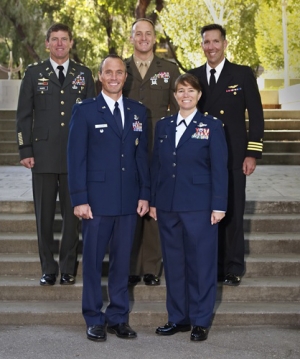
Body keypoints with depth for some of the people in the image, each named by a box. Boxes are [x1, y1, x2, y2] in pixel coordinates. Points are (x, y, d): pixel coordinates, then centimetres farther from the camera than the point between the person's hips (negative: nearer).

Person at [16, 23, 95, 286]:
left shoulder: (84, 74, 10)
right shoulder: (34, 74, 7)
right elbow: (23, 115, 6)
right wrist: (25, 151, -2)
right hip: (44, 155, 0)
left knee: (73, 215, 4)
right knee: (44, 216, 4)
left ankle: (68, 269, 15)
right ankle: (48, 270, 15)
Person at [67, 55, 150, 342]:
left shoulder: (137, 111, 10)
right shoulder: (84, 111, 0)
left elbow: (142, 154, 11)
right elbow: (76, 157, -4)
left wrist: (145, 194, 4)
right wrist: (79, 199, -9)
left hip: (129, 200, 3)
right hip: (97, 199, -3)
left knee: (122, 260, 9)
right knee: (93, 261, 5)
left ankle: (118, 317, 20)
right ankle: (94, 320, 16)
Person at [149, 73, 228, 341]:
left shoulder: (211, 126, 0)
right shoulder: (163, 126, 12)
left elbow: (219, 168, -4)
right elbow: (156, 165, 13)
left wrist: (219, 206, -9)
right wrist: (153, 201, 9)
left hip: (199, 206, -4)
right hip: (168, 206, 4)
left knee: (201, 262, 1)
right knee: (173, 263, 9)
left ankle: (201, 321, 12)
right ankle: (178, 318, 21)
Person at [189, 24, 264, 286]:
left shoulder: (243, 75, 3)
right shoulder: (193, 77, 9)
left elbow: (256, 116, 1)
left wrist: (253, 153, -6)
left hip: (233, 157, -2)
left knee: (232, 212, 1)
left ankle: (233, 269, 12)